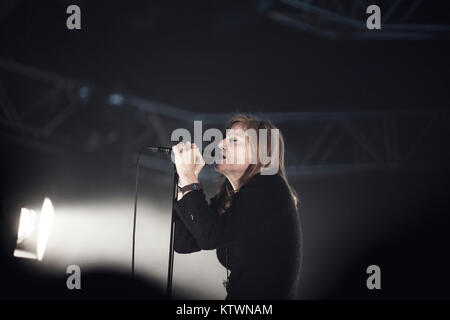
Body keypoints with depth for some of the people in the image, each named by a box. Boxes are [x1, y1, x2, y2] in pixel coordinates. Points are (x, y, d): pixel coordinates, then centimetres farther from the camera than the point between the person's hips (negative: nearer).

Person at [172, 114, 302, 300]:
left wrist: (188, 177, -15)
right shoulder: (226, 198, 9)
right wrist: (186, 176, 0)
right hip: (237, 294, 7)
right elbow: (183, 243, 1)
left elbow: (210, 237, -21)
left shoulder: (270, 188, -13)